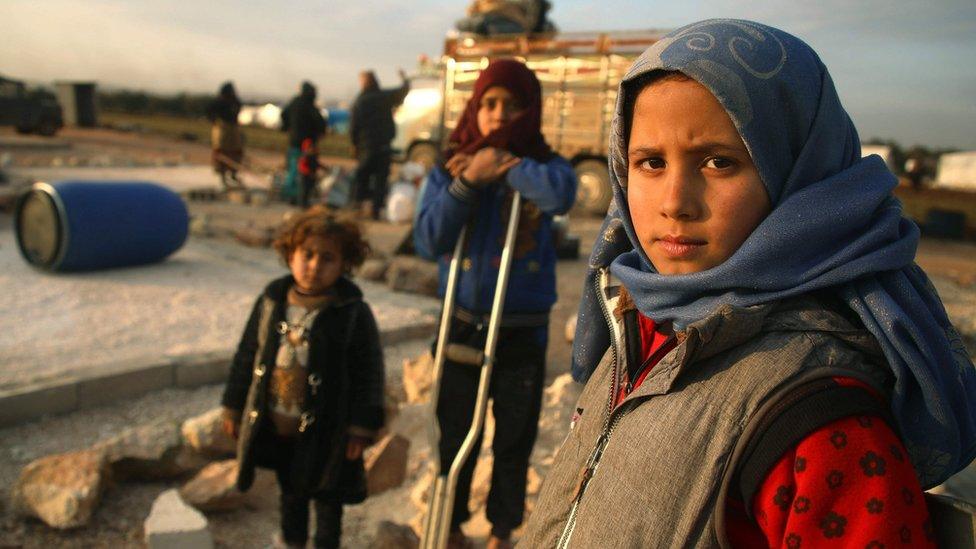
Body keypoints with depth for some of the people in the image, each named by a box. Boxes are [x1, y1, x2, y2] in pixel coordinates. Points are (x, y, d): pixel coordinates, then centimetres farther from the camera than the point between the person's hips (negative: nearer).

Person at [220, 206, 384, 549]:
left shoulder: (353, 313, -15)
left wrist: (362, 426, -14)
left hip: (323, 429, -4)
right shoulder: (272, 301, -2)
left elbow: (369, 371, -13)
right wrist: (234, 406, 10)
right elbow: (248, 354, 7)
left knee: (326, 496, 14)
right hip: (275, 425, 5)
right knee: (290, 489, 26)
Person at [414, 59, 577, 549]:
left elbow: (561, 193, -30)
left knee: (514, 441, 14)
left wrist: (504, 164, -20)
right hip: (462, 325, 1)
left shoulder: (542, 166, -5)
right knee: (456, 437, 16)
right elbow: (428, 241, -14)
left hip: (524, 331, -1)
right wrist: (468, 182, -21)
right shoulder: (449, 170, -1)